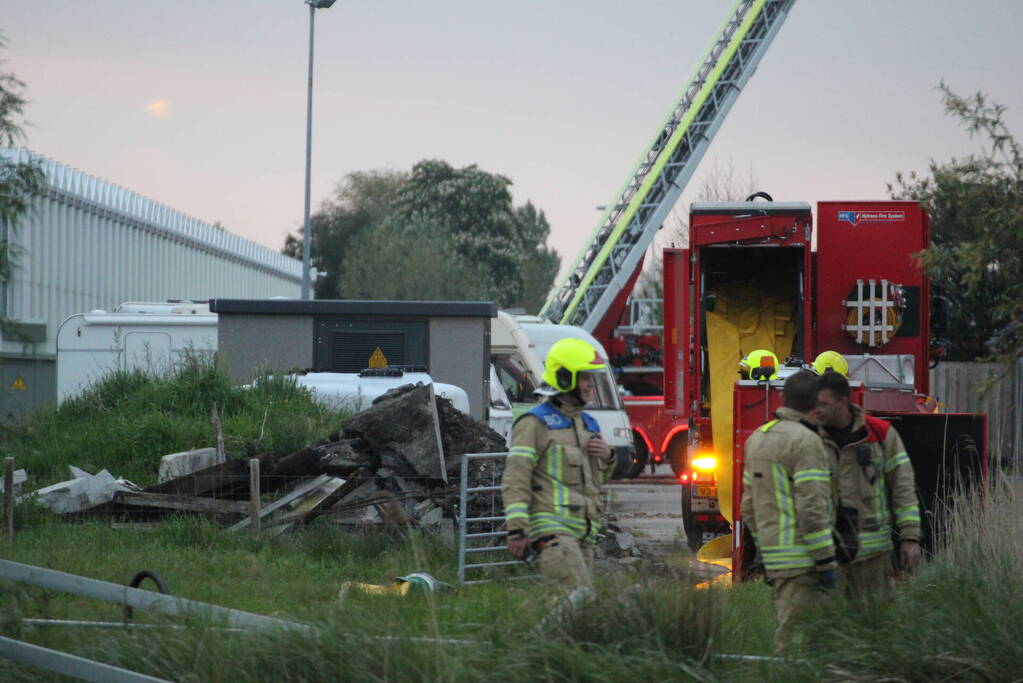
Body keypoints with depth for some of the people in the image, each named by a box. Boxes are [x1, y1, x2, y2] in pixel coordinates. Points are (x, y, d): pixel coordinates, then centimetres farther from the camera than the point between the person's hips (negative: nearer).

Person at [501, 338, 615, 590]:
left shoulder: (587, 424, 20)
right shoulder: (535, 424, -5)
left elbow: (598, 478, 31)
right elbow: (515, 480, -11)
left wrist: (607, 457, 8)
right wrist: (516, 530, -19)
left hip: (582, 532, 8)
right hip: (552, 529, -8)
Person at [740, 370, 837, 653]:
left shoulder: (758, 438, 14)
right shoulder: (805, 441, -12)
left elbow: (750, 505, 18)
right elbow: (811, 507, -18)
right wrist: (826, 562, -15)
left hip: (773, 553, 9)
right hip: (801, 556, -8)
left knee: (787, 627, 13)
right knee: (796, 636, -8)